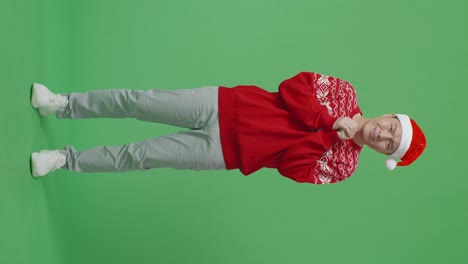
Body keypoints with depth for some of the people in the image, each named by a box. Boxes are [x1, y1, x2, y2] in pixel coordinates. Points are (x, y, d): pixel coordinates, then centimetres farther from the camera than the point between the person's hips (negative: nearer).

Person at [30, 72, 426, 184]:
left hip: (228, 151, -1)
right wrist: (329, 121, -12)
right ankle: (63, 104, 17)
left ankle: (65, 159, 16)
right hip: (225, 105, 2)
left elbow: (290, 165, -11)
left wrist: (329, 135, -17)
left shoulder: (342, 164, 0)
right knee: (139, 100, -5)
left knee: (140, 155, -6)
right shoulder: (346, 95, 4)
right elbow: (293, 87, -5)